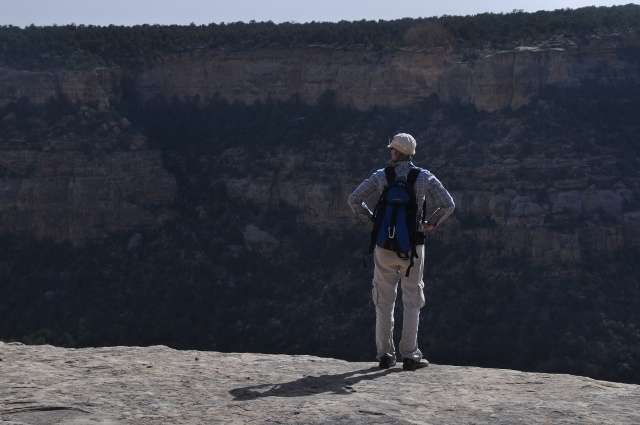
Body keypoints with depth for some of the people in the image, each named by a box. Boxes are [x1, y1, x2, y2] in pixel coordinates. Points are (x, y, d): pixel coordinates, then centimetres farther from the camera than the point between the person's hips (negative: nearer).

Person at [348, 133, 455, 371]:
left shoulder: (381, 176, 0)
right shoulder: (425, 178, 0)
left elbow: (354, 199, -5)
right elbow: (448, 204, -6)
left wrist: (370, 219, 8)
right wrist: (432, 223, 9)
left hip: (385, 244, 1)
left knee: (384, 300, 8)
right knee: (412, 300, 6)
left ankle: (385, 354, 9)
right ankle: (409, 355, 5)